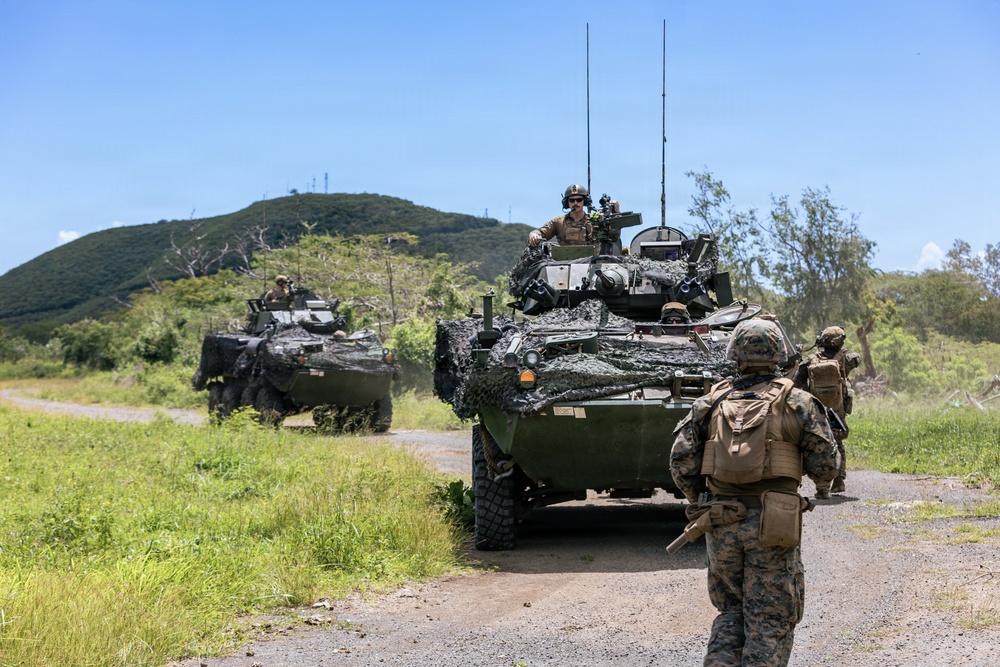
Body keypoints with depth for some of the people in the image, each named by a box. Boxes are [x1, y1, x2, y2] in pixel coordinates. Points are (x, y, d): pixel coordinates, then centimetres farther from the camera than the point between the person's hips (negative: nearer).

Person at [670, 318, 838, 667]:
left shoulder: (709, 403, 6)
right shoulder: (798, 403, -1)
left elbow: (681, 463, 2)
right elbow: (824, 468, -2)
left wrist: (699, 502, 18)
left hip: (721, 524, 3)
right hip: (773, 526, -3)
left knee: (730, 611, 20)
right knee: (769, 623, 5)